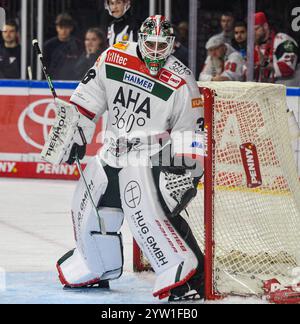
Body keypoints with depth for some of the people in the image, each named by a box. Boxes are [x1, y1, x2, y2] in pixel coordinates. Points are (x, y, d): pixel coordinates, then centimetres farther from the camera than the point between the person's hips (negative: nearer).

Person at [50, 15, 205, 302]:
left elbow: (193, 131, -11)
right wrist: (74, 133, 4)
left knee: (144, 211, -25)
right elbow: (88, 97, 7)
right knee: (88, 205, 11)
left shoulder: (181, 83, -15)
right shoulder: (113, 58, -5)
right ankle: (95, 269, 36)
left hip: (151, 154, -6)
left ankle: (185, 275, -25)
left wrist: (188, 172, -17)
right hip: (113, 147, 6)